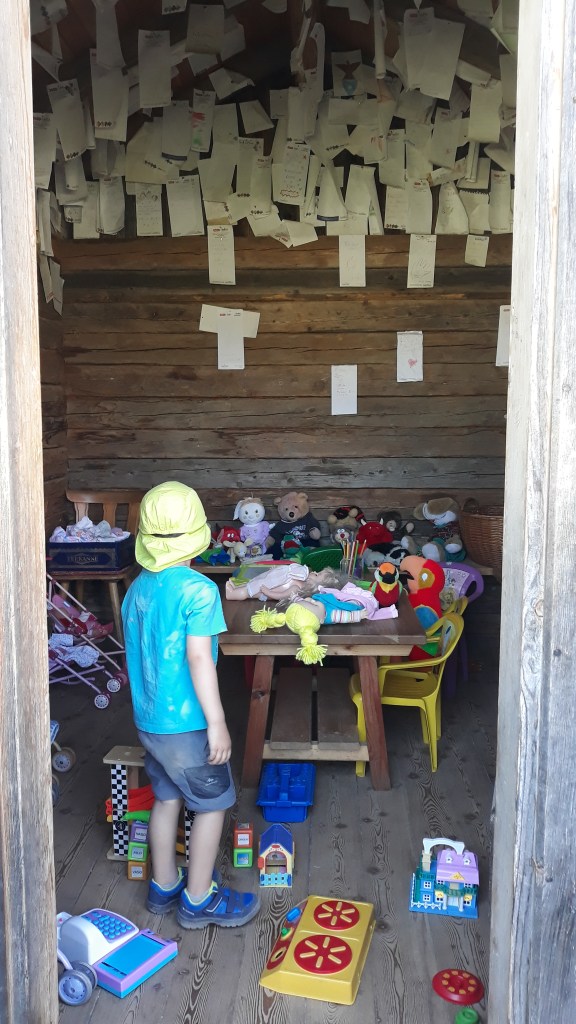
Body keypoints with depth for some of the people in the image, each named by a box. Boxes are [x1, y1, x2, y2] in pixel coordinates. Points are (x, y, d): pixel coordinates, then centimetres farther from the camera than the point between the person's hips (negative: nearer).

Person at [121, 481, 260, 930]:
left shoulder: (137, 588, 3)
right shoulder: (198, 589, -20)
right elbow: (198, 657, -25)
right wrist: (217, 722, -20)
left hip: (147, 720, 7)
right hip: (186, 724, -7)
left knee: (167, 798, 21)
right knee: (212, 805, 10)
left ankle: (164, 886, 36)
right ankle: (198, 900, 21)